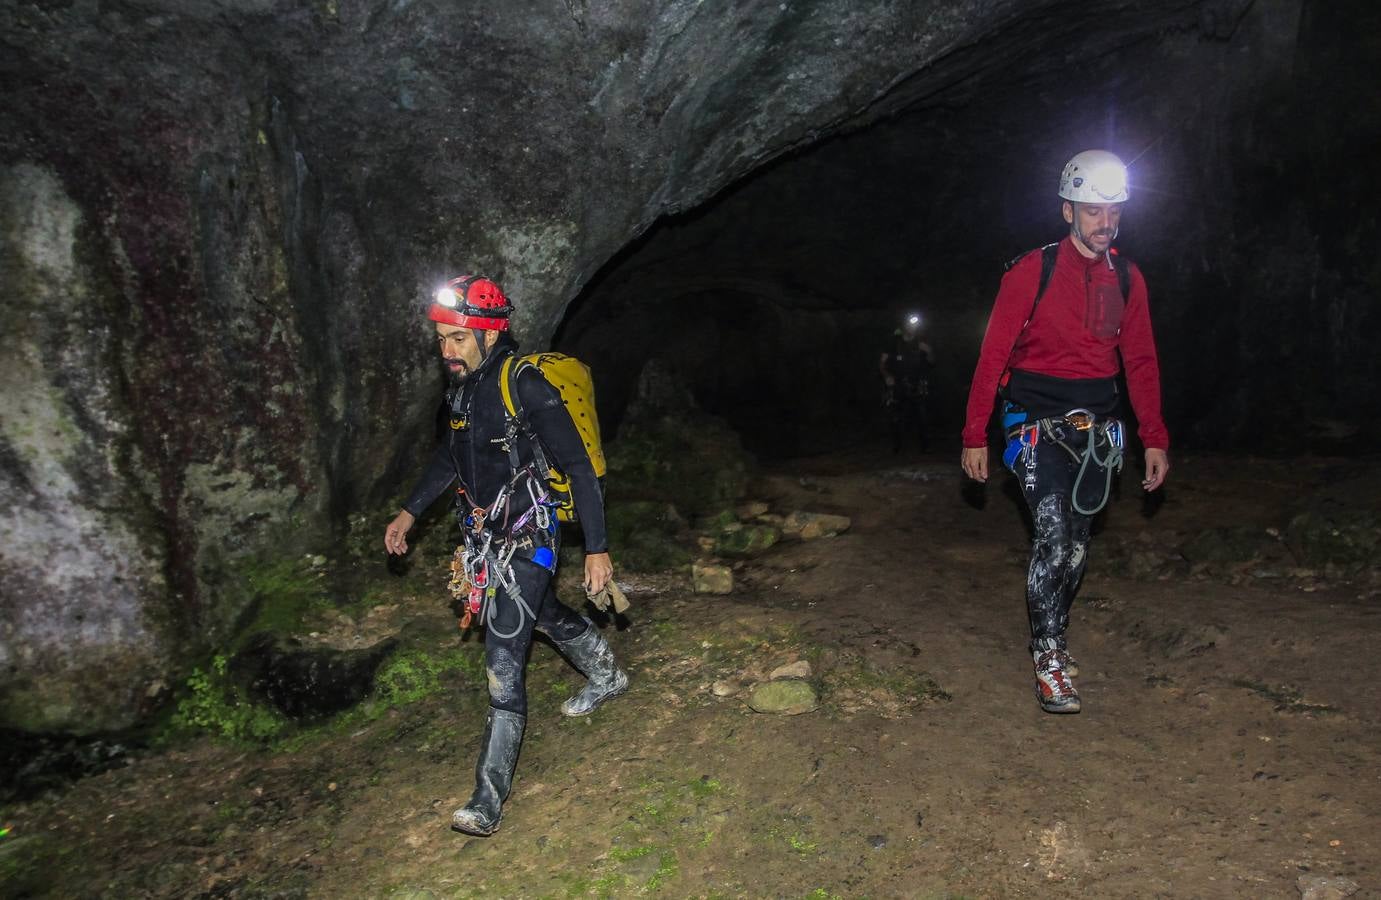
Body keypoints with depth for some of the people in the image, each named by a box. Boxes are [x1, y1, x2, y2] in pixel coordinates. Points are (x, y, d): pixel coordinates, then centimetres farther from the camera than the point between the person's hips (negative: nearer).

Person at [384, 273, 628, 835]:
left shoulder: (527, 385, -22)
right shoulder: (463, 386, 3)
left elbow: (579, 468, -20)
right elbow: (450, 455, 20)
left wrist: (597, 549, -21)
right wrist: (409, 512, 18)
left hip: (526, 540, -8)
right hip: (486, 536, 9)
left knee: (504, 662, -9)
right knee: (546, 616, 28)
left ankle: (489, 800, 0)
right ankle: (608, 678, 55)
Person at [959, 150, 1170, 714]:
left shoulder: (1127, 279, 6)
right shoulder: (1031, 272, -8)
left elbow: (1141, 361, 10)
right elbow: (993, 354, -8)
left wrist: (1154, 439, 4)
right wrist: (975, 436, -11)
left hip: (1097, 430, 5)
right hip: (1039, 426, -4)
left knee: (1077, 544, 10)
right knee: (1053, 535, -14)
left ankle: (1054, 634, 28)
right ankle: (1049, 654, 0)